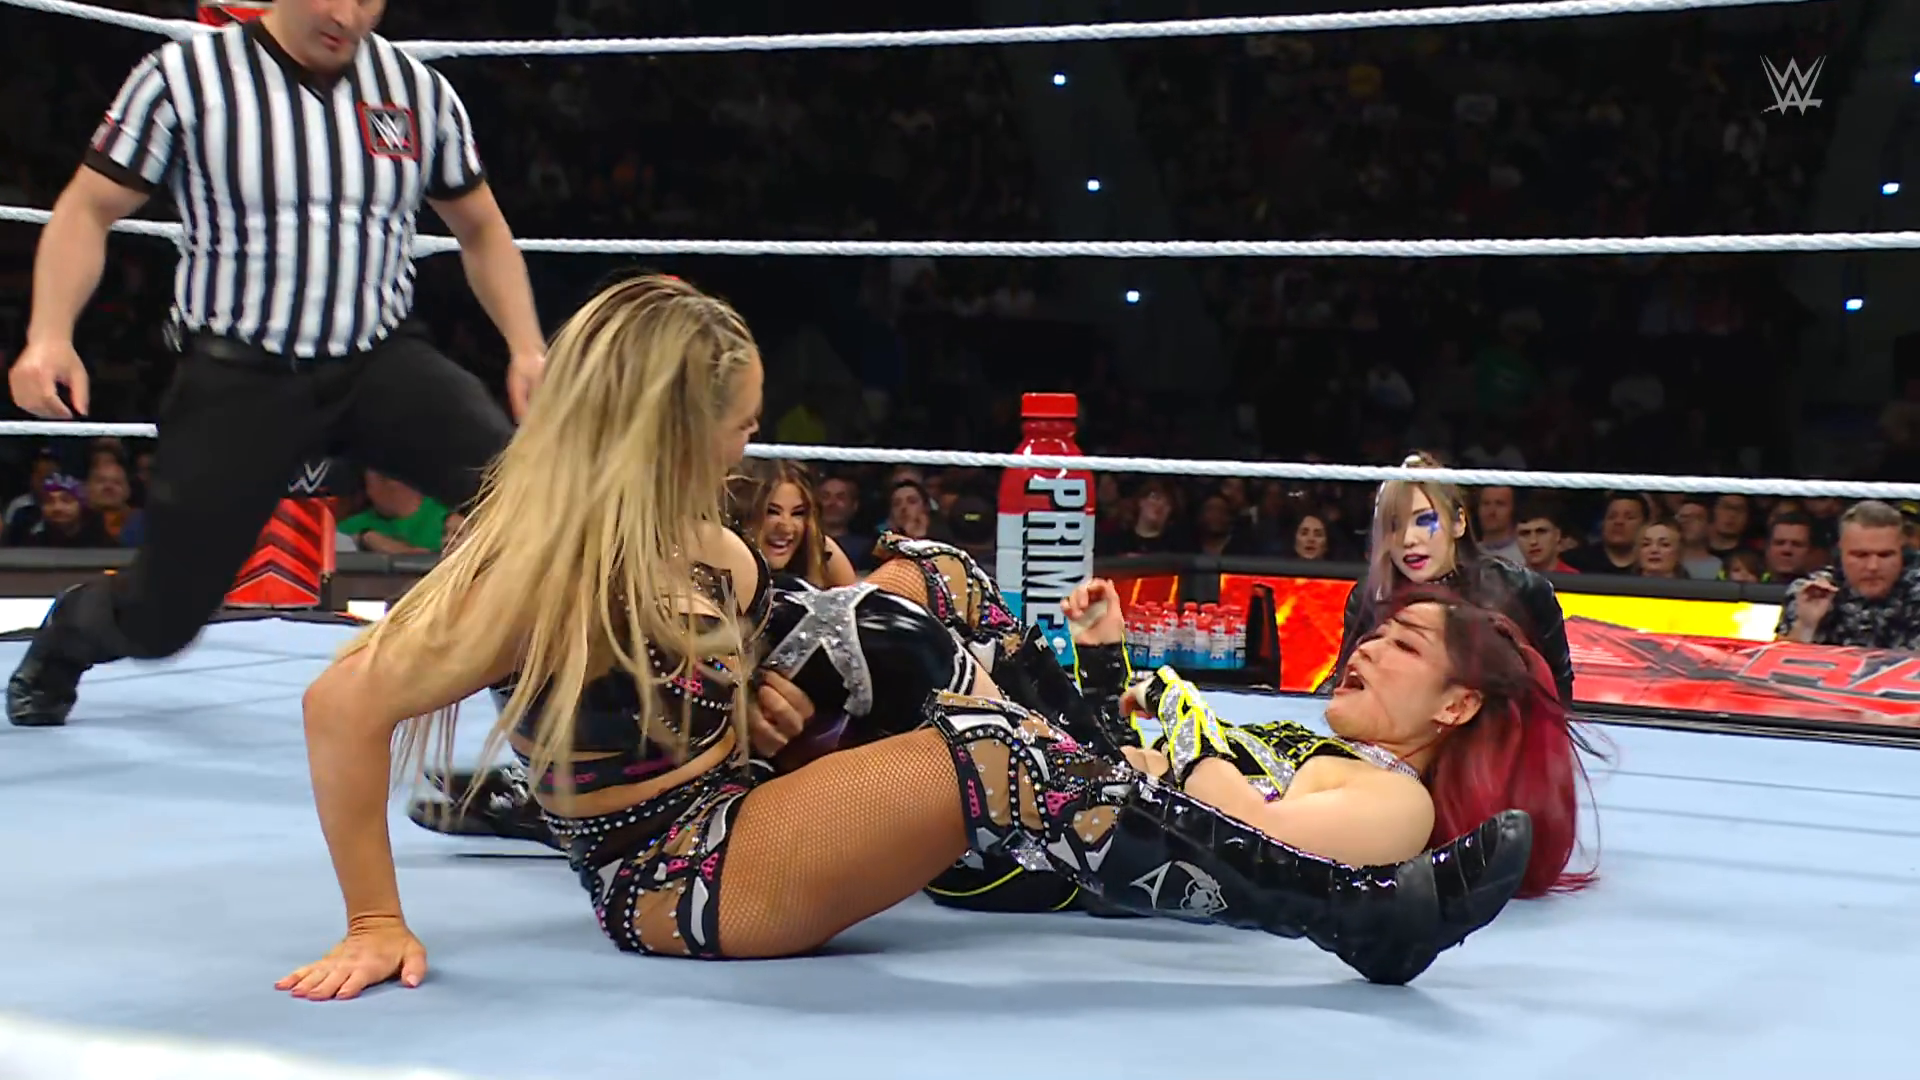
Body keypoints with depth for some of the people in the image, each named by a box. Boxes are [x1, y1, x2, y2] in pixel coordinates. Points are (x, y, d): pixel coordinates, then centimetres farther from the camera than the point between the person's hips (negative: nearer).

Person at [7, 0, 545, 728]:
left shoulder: (419, 91, 2)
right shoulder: (184, 76, -6)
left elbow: (481, 230, 14)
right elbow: (89, 210, -1)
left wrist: (527, 350, 2)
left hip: (382, 363, 2)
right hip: (237, 378, -2)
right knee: (161, 619, 5)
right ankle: (61, 643, 43)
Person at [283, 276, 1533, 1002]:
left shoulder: (686, 544, 5)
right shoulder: (539, 567, -20)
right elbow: (344, 703, -27)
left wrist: (771, 694, -2)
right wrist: (376, 925, -27)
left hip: (739, 806, 10)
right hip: (672, 882, -9)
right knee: (981, 761, -28)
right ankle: (1364, 913, -28)